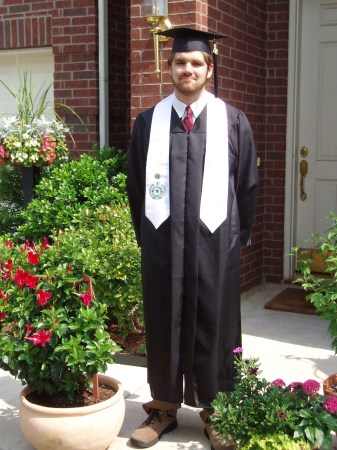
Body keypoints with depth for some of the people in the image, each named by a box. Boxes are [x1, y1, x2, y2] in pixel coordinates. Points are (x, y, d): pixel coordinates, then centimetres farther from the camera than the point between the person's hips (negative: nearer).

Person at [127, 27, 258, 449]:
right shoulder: (147, 122, 4)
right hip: (161, 242, 1)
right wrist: (146, 236, 6)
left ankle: (214, 412, 24)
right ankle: (163, 408, 26)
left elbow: (247, 185, 5)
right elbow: (135, 185, 9)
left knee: (213, 326, 7)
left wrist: (238, 237, 3)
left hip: (214, 242, -1)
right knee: (162, 324, 9)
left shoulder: (234, 122, 1)